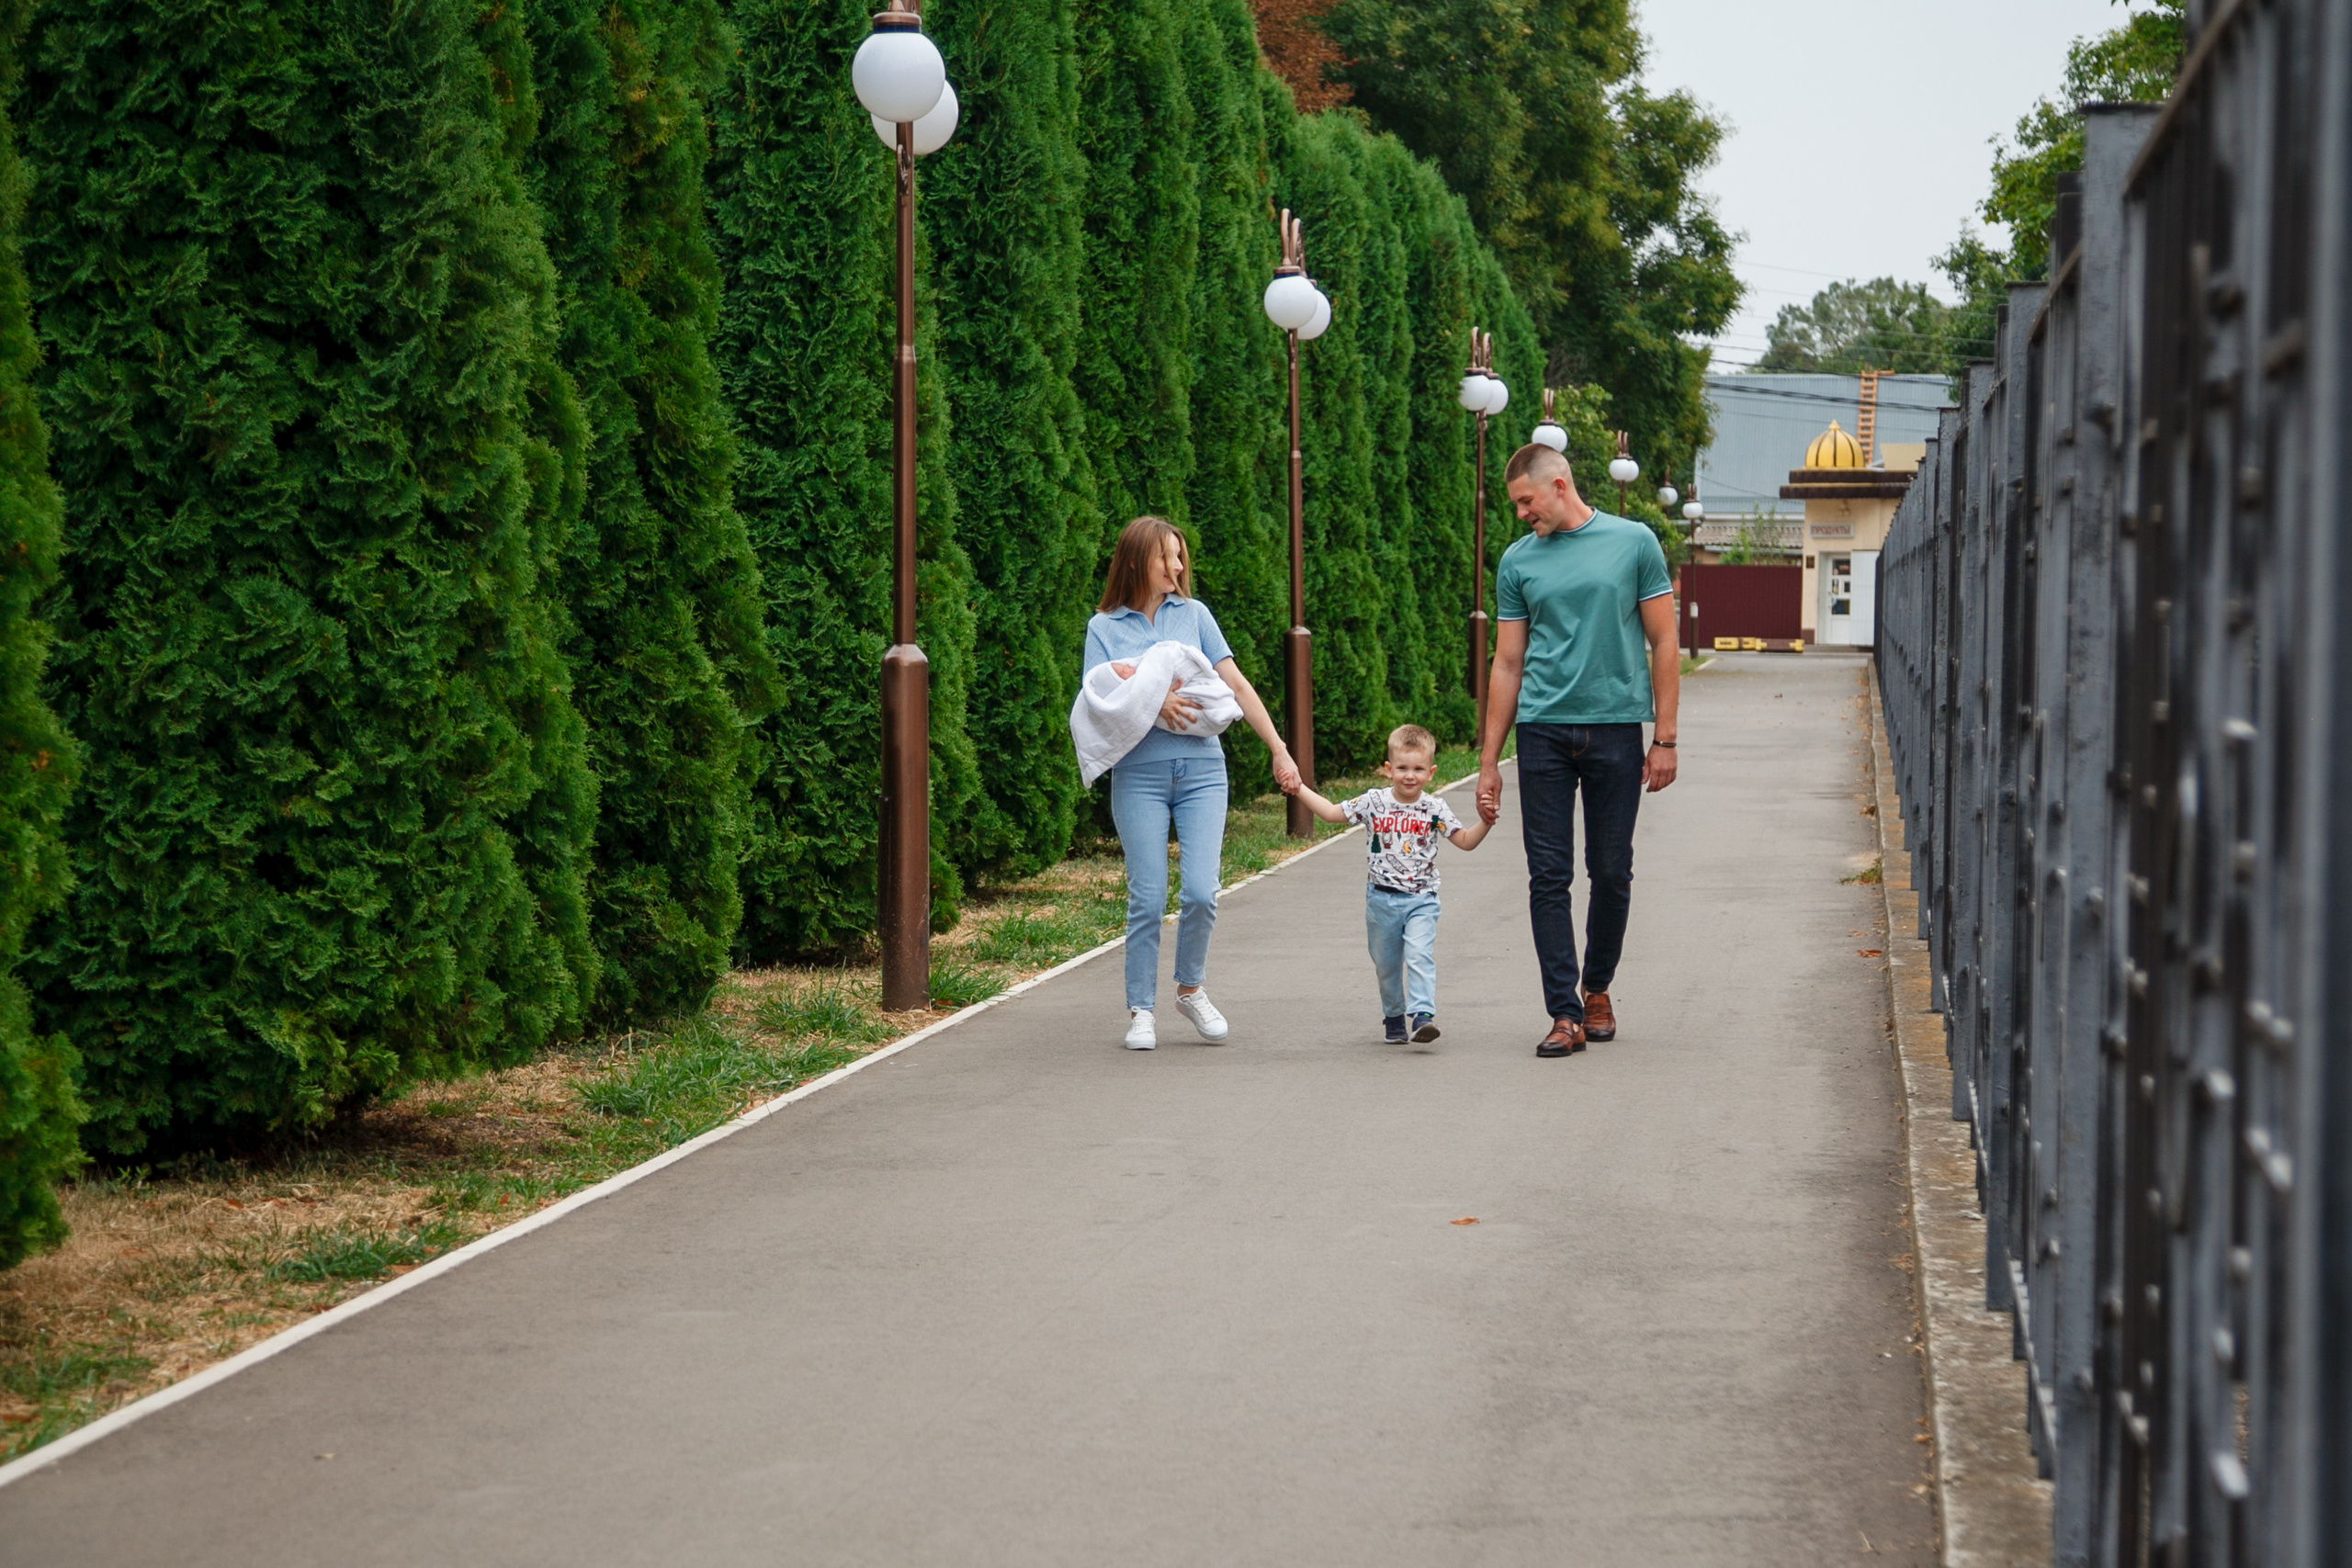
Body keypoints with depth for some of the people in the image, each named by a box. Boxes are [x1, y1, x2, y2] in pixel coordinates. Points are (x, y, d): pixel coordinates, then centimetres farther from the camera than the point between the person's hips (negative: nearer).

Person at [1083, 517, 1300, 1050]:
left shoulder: (1193, 614, 11)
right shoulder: (1104, 628, 7)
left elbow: (1237, 686, 10)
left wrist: (1279, 750, 5)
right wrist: (1151, 703, -18)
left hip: (1201, 768, 2)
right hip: (1139, 772, -1)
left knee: (1200, 892, -9)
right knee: (1147, 899, -5)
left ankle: (1191, 988, 15)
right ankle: (1141, 1011, 7)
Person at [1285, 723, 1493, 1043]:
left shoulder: (1435, 809, -1)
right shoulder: (1374, 803, -1)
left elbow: (1466, 841, 2)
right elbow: (1332, 813, 6)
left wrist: (1486, 823, -15)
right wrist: (1300, 789, 0)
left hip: (1421, 900, -2)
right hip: (1382, 898, 2)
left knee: (1420, 956, -20)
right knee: (1386, 964, 11)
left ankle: (1422, 1015, -26)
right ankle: (1394, 1018, 28)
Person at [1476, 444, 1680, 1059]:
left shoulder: (1633, 543, 2)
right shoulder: (1518, 560, 8)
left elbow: (1663, 645, 4)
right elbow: (1507, 665, 11)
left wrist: (1664, 739, -1)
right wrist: (1488, 763, 8)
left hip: (1616, 731, -1)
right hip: (1543, 732, 1)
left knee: (1611, 874, 6)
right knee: (1550, 876, -4)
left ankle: (1597, 990, 26)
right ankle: (1565, 1014, -3)